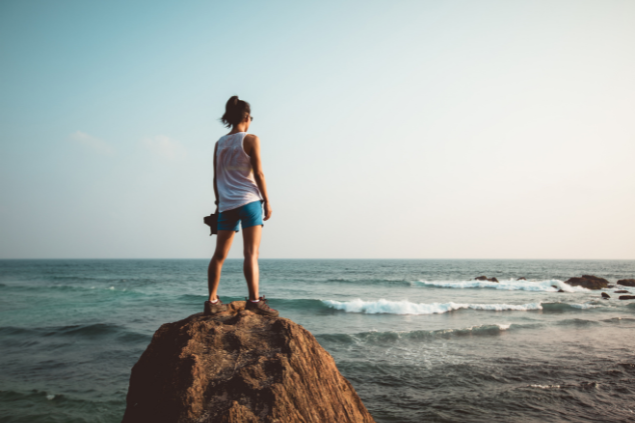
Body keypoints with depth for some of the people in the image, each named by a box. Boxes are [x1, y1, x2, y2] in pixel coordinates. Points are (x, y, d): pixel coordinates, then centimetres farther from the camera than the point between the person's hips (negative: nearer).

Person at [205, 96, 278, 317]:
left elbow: (216, 177, 11)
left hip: (226, 205, 5)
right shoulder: (251, 140, -3)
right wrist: (267, 201, -2)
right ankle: (254, 300, -13)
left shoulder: (219, 143, 11)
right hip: (249, 201, -5)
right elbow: (258, 173, -7)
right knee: (251, 253, -8)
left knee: (219, 255, 9)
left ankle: (212, 301, 12)